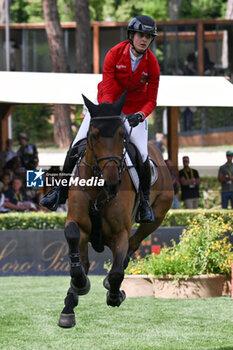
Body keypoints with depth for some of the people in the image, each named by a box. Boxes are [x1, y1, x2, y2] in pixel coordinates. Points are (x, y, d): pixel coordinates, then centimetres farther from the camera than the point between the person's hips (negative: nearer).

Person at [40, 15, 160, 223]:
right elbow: (106, 90, -20)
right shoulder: (115, 54, -18)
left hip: (135, 110, 0)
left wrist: (140, 115, -30)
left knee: (142, 155, -16)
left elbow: (151, 100, -9)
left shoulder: (152, 63, -14)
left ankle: (144, 201, 7)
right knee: (77, 147, -8)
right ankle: (61, 193, 8)